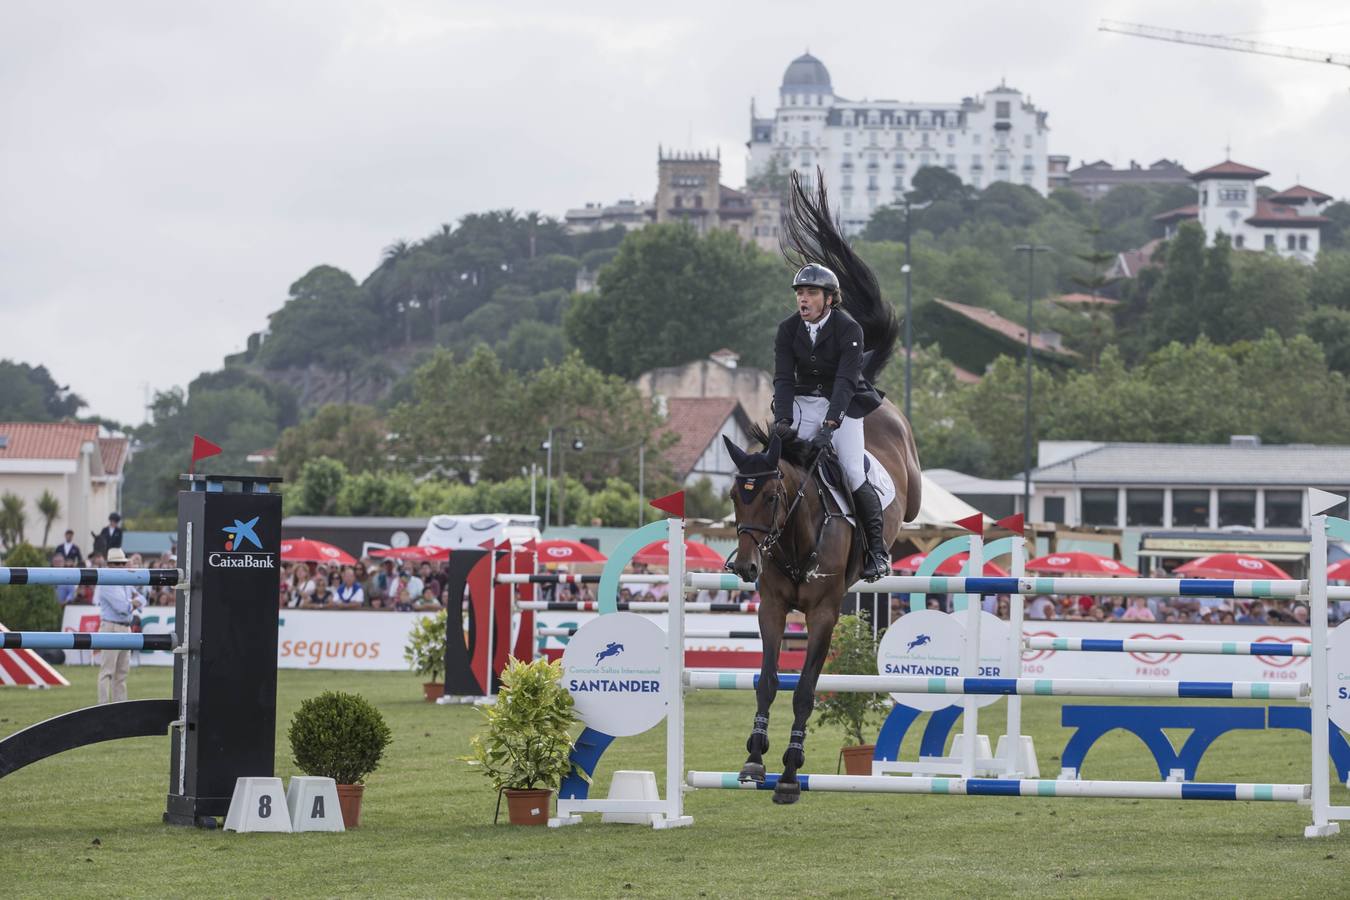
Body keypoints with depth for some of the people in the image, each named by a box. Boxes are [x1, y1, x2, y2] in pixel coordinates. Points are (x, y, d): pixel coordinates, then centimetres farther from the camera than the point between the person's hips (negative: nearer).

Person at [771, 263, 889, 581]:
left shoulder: (849, 329, -16)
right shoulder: (788, 329, -4)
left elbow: (846, 381, -24)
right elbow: (783, 378, -9)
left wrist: (829, 426, -35)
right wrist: (783, 420, -25)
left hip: (843, 404, -4)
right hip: (804, 402, 4)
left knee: (853, 474, -16)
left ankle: (877, 549, -4)